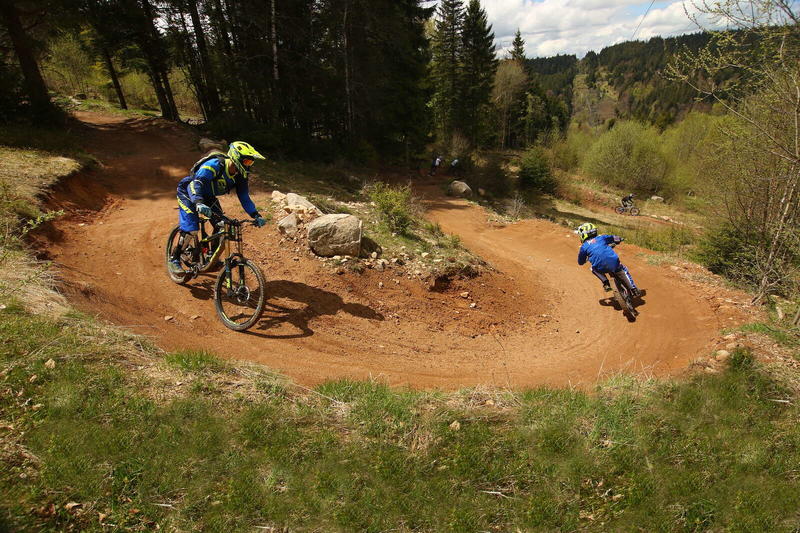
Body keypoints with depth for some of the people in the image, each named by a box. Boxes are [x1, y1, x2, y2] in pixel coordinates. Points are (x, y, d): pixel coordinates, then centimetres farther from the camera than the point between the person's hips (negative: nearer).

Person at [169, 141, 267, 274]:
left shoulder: (240, 176, -14)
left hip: (208, 196, 7)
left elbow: (244, 198, -9)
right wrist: (199, 203, -64)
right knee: (191, 230, -18)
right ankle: (174, 260, -1)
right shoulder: (215, 165, -35)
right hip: (188, 192, -7)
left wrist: (256, 215, -23)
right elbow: (196, 183, -46)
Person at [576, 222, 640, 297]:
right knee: (624, 270, 33)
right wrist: (611, 245, 47)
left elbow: (580, 262, 19)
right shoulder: (601, 237, 17)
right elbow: (617, 239, 25)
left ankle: (606, 284, 16)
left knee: (594, 269, 33)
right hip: (614, 263, 2)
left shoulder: (584, 246, 11)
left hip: (601, 268, -2)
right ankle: (633, 289, 24)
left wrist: (587, 257, 42)